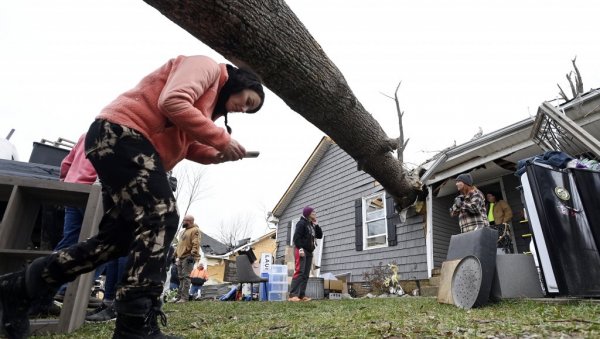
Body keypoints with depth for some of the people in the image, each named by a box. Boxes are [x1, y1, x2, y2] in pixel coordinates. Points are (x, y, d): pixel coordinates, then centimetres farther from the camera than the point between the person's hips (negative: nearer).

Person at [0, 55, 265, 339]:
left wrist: (218, 154, 1)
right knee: (161, 218, -20)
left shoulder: (208, 99, 27)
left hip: (121, 144, 10)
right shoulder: (206, 67, -1)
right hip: (121, 134, -10)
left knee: (119, 237, 6)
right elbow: (173, 103, -21)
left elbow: (184, 143, 17)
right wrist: (222, 139, -18)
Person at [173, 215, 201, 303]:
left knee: (186, 277, -10)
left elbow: (196, 244, -16)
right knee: (181, 278, 11)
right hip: (181, 257, 9)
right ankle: (179, 296, 16)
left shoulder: (195, 230, -6)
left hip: (188, 258, -9)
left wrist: (192, 255, -24)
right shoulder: (184, 231, 23)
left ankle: (184, 297, -9)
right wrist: (176, 254, 22)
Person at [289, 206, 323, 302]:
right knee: (299, 272, -15)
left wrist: (316, 225, 6)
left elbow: (320, 236, 16)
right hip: (301, 250, -9)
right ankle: (293, 295, -17)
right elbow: (296, 237, -14)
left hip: (309, 252, 9)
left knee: (306, 274, 4)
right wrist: (300, 248, -23)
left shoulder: (312, 225, 20)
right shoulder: (301, 223, -6)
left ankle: (301, 295, 5)